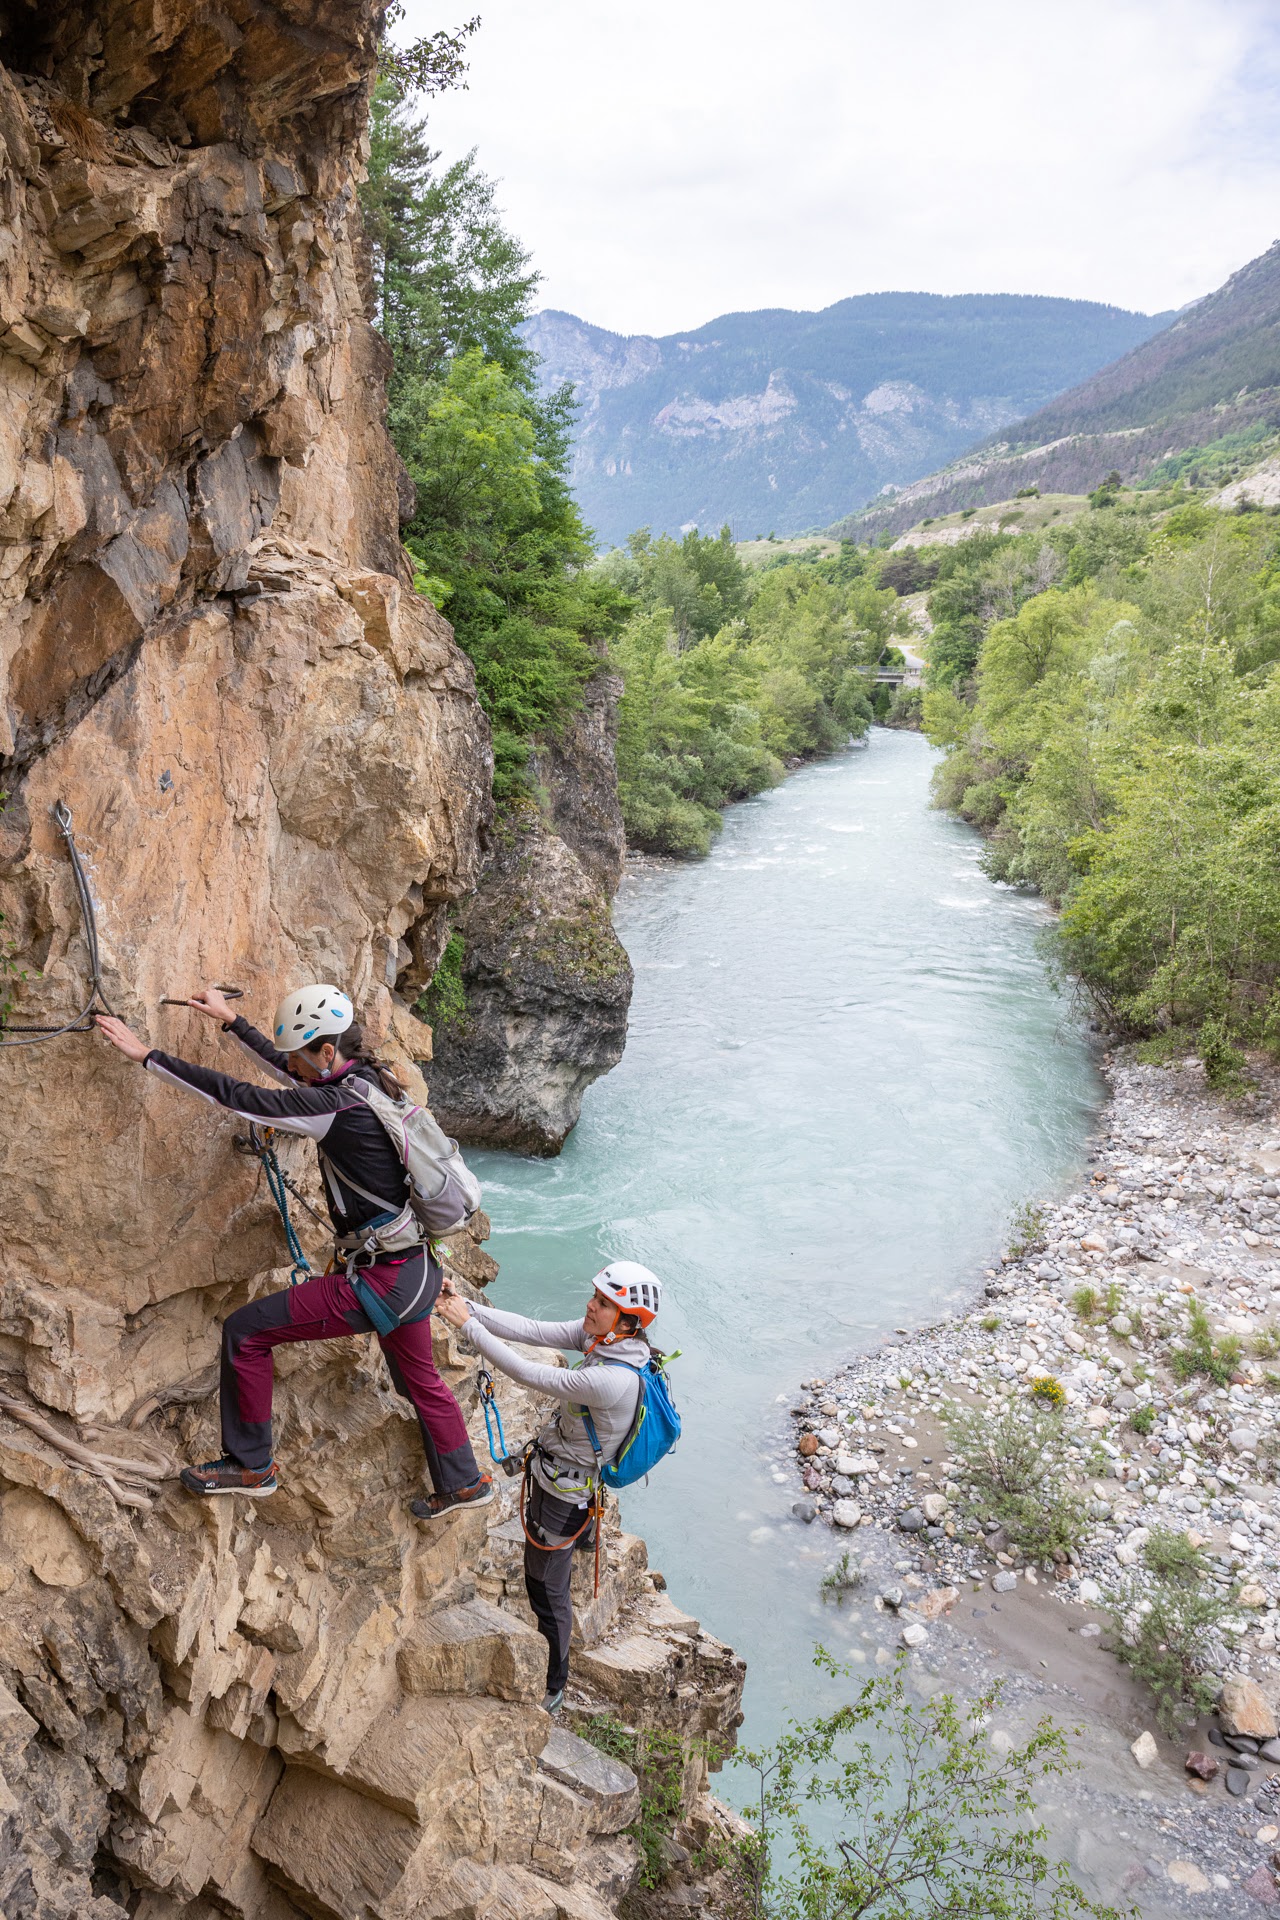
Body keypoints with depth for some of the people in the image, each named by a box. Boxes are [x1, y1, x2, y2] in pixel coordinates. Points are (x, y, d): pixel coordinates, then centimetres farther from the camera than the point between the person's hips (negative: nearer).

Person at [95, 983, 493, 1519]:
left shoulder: (337, 1106, -22)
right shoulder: (370, 1080, 3)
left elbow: (239, 1096, -21)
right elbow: (296, 1076, 20)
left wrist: (148, 1055, -15)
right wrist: (232, 1022, 24)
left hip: (383, 1283, -9)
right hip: (418, 1269, 9)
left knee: (245, 1331, 2)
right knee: (419, 1381, 29)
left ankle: (250, 1466, 17)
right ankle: (463, 1484, 46)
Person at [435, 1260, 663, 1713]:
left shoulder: (613, 1381, -39)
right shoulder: (600, 1336, -15)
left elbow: (528, 1374, -36)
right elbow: (531, 1331, -16)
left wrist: (467, 1324, -31)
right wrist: (466, 1305, -25)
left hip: (562, 1490, -7)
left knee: (546, 1588, 12)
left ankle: (551, 1687, 33)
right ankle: (584, 1534, 72)